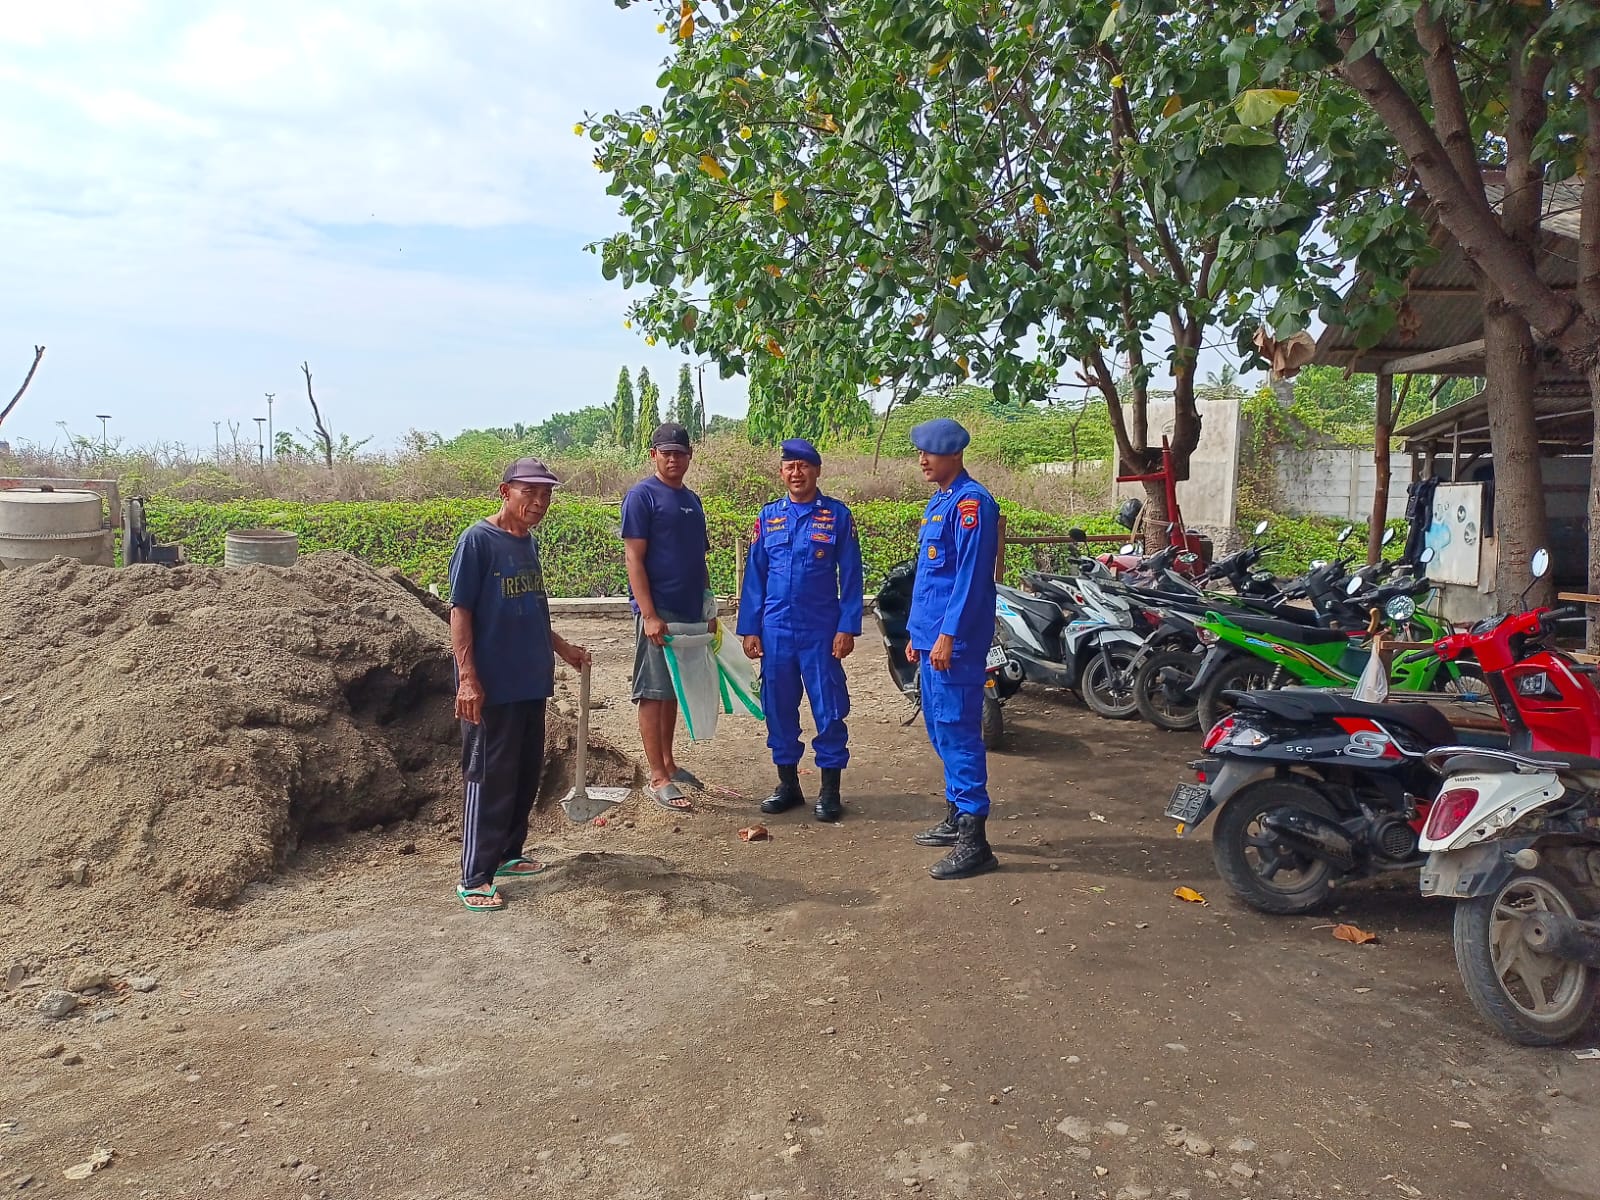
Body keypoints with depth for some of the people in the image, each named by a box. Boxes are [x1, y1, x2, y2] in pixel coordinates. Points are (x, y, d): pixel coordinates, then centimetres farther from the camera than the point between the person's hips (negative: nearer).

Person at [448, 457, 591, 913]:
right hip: (492, 687, -8)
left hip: (531, 682, 8)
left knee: (527, 773, 15)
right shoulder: (477, 541, -12)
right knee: (489, 779, -2)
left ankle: (507, 854, 30)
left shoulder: (528, 542, 11)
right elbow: (460, 611, -14)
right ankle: (474, 878, 7)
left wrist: (562, 649, 23)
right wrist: (468, 679, -19)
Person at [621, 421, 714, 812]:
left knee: (673, 691, 16)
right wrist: (649, 615, -19)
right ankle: (658, 778, 3)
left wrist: (710, 609, 18)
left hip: (690, 611, 8)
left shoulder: (691, 500, 15)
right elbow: (634, 558, -13)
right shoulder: (641, 496, -7)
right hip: (658, 612, -7)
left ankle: (668, 763, 27)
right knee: (654, 693, -2)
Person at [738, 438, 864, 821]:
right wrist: (749, 629, 3)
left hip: (821, 631, -3)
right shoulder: (768, 517, 7)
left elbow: (850, 575, -2)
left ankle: (830, 789, 14)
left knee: (828, 708, 2)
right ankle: (788, 783, 24)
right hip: (776, 631, 3)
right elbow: (754, 575, 8)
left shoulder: (837, 515, -1)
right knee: (778, 707, 10)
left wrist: (847, 628, -8)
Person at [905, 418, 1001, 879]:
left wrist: (947, 635, -22)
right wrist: (917, 633, 21)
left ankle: (974, 840, -3)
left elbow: (971, 576, -20)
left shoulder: (971, 502, -13)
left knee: (957, 732, -8)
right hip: (931, 635, 10)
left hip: (955, 639, -10)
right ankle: (956, 818, 28)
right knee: (940, 729, 16)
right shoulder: (938, 503, 17)